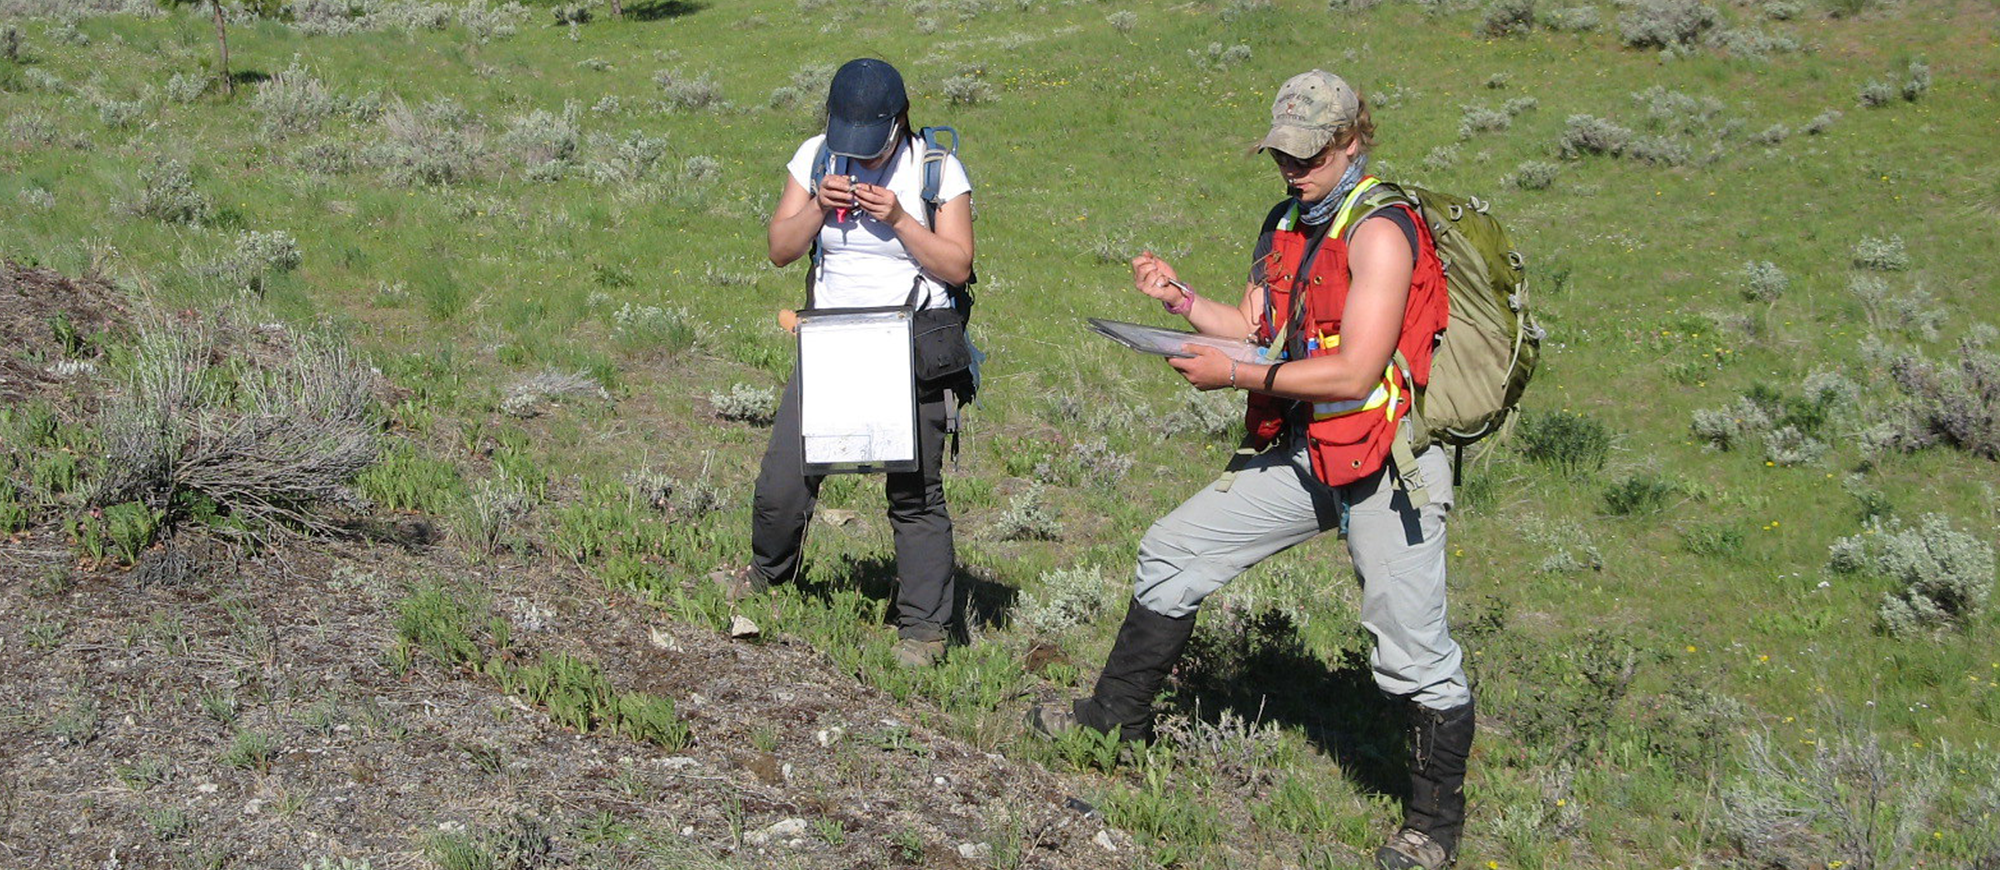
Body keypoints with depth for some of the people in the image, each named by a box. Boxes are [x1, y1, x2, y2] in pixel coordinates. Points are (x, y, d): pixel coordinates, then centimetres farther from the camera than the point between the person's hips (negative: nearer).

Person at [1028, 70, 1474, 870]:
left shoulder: (1381, 232, -17)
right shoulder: (1287, 222, 12)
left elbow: (1354, 374, -23)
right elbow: (1254, 328, 16)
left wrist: (1234, 376, -17)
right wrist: (1180, 298, 0)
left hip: (1387, 464, -9)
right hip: (1302, 453, 9)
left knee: (1411, 653, -5)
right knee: (1175, 552, 10)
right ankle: (1119, 716, 26)